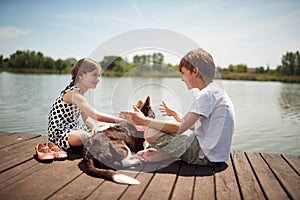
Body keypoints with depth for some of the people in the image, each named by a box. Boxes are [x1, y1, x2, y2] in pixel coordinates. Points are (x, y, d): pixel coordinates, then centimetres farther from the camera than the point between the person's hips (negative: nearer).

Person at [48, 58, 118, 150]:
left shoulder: (79, 93, 9)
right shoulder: (74, 94, -22)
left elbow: (86, 118, 6)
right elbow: (96, 115, -33)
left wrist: (95, 126, -15)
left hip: (73, 129, 10)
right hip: (60, 135, -9)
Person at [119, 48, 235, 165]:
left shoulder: (207, 94, -18)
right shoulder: (216, 91, 13)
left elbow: (180, 128, -22)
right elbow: (193, 126, 17)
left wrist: (144, 121, -18)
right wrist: (174, 114, 29)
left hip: (205, 155, -10)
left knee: (151, 132, -14)